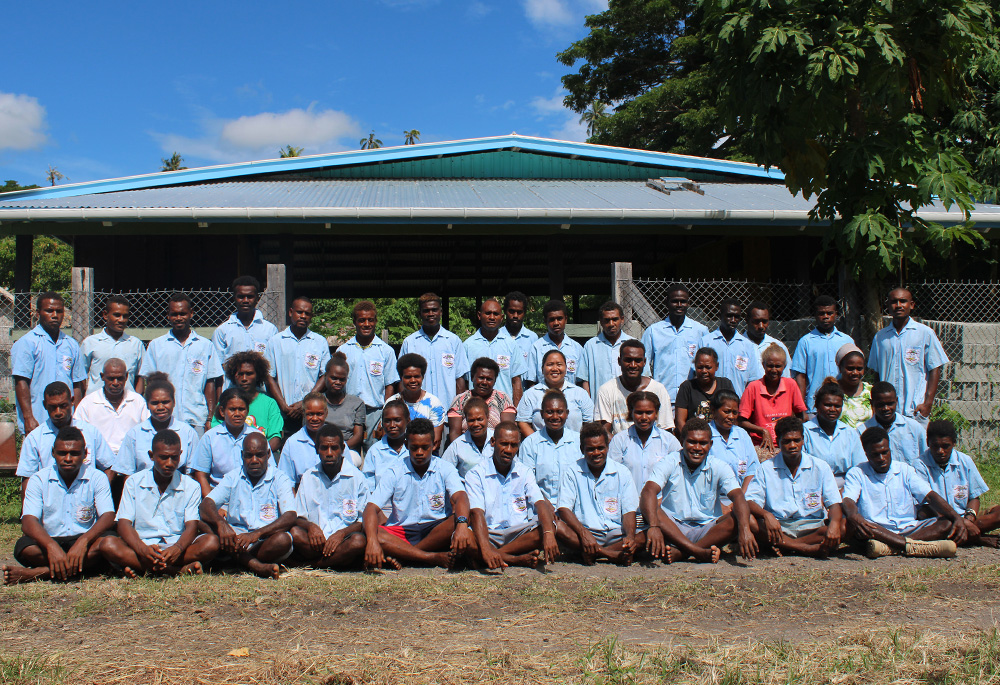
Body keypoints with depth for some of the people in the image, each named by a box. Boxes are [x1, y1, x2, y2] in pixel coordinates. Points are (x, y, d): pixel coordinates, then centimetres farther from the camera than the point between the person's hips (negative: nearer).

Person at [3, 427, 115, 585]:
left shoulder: (97, 478, -1)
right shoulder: (39, 480, 0)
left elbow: (108, 517, -13)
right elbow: (28, 521, -12)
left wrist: (83, 541, -33)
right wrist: (52, 546, -33)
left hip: (85, 540, 0)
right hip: (50, 541, 0)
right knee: (23, 547, -30)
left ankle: (39, 572, -30)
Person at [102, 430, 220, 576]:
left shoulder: (191, 486, 6)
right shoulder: (134, 482, 6)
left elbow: (191, 527, -5)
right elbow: (124, 524, -4)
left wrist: (178, 548, -29)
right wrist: (142, 549, -26)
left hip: (176, 546, 0)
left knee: (211, 542, -28)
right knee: (108, 544, -30)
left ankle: (141, 569, -30)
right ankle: (181, 569, -33)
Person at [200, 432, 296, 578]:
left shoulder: (279, 479, 1)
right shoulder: (232, 478, 9)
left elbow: (290, 517, -13)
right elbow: (206, 504, -6)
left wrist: (257, 534, -28)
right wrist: (221, 523, -30)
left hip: (267, 541, -3)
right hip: (236, 537, 3)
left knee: (283, 539, -35)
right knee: (206, 521, -24)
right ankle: (257, 566, -32)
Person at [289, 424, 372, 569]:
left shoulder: (356, 477, 3)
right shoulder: (308, 477, 12)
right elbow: (298, 518, 9)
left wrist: (342, 533, -17)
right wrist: (310, 526, -14)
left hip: (344, 539, -1)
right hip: (315, 540, 2)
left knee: (358, 540, -34)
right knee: (294, 532, -28)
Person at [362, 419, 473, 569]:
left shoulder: (445, 470, 0)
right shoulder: (394, 473, 0)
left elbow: (460, 497, -18)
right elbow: (372, 507, -10)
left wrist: (462, 524, -42)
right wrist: (372, 541, -31)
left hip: (437, 531, 0)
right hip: (401, 532, 0)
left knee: (455, 522, -31)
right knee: (366, 535, -28)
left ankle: (401, 557, -23)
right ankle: (434, 558, -31)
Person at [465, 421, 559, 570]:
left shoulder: (525, 472, 10)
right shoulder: (476, 474, -1)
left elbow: (540, 504, -6)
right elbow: (476, 513, -16)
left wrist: (548, 534, -29)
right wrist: (485, 548, -35)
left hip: (520, 535, 3)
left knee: (550, 525, -26)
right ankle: (518, 560, -29)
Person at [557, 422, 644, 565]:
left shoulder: (622, 473, 6)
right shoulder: (572, 471, 3)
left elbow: (629, 511, 0)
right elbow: (564, 509, -6)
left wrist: (630, 536, -22)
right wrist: (584, 533, -24)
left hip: (615, 533, 1)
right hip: (583, 531, -1)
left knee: (645, 536, -26)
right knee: (558, 527, -31)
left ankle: (592, 553, -25)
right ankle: (615, 555, -30)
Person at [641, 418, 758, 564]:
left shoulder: (719, 467, -2)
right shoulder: (669, 463, -6)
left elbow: (738, 497, -18)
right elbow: (649, 491, -24)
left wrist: (744, 529, -39)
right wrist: (654, 526, -43)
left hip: (708, 529, 1)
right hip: (673, 528, -1)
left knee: (747, 519, -25)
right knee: (646, 505, -29)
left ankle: (680, 552, -32)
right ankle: (700, 552, -38)